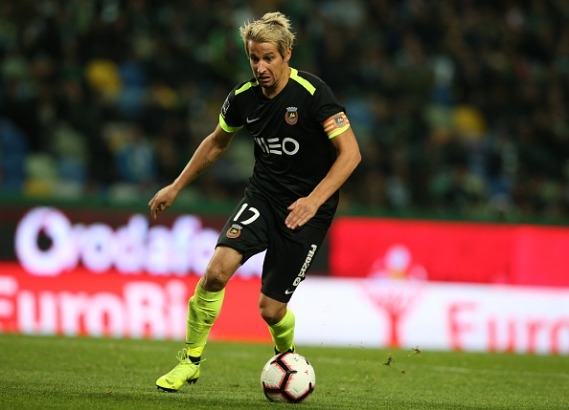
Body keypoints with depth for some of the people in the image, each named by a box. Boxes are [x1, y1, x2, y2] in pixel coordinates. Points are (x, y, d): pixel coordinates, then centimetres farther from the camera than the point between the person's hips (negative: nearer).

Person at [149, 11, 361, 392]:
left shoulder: (312, 93, -19)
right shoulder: (243, 97, -3)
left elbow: (350, 152, -20)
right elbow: (217, 142, 17)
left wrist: (315, 199, -31)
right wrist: (176, 187, 16)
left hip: (307, 208, -4)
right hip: (263, 194, 4)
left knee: (271, 309, -3)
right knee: (218, 268, -20)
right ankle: (190, 361, -3)